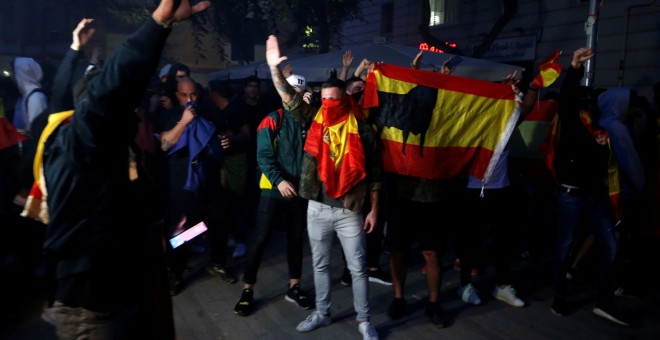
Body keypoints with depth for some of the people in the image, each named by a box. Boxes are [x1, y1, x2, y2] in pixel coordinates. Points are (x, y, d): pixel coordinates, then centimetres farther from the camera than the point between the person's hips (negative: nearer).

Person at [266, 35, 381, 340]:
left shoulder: (362, 131, -4)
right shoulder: (315, 122, 3)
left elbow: (373, 173, -1)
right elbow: (290, 99, -5)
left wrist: (374, 210, -2)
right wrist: (275, 68, -17)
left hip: (350, 210, -3)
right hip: (317, 208, 3)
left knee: (358, 268, 6)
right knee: (320, 264, 16)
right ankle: (321, 313, 33)